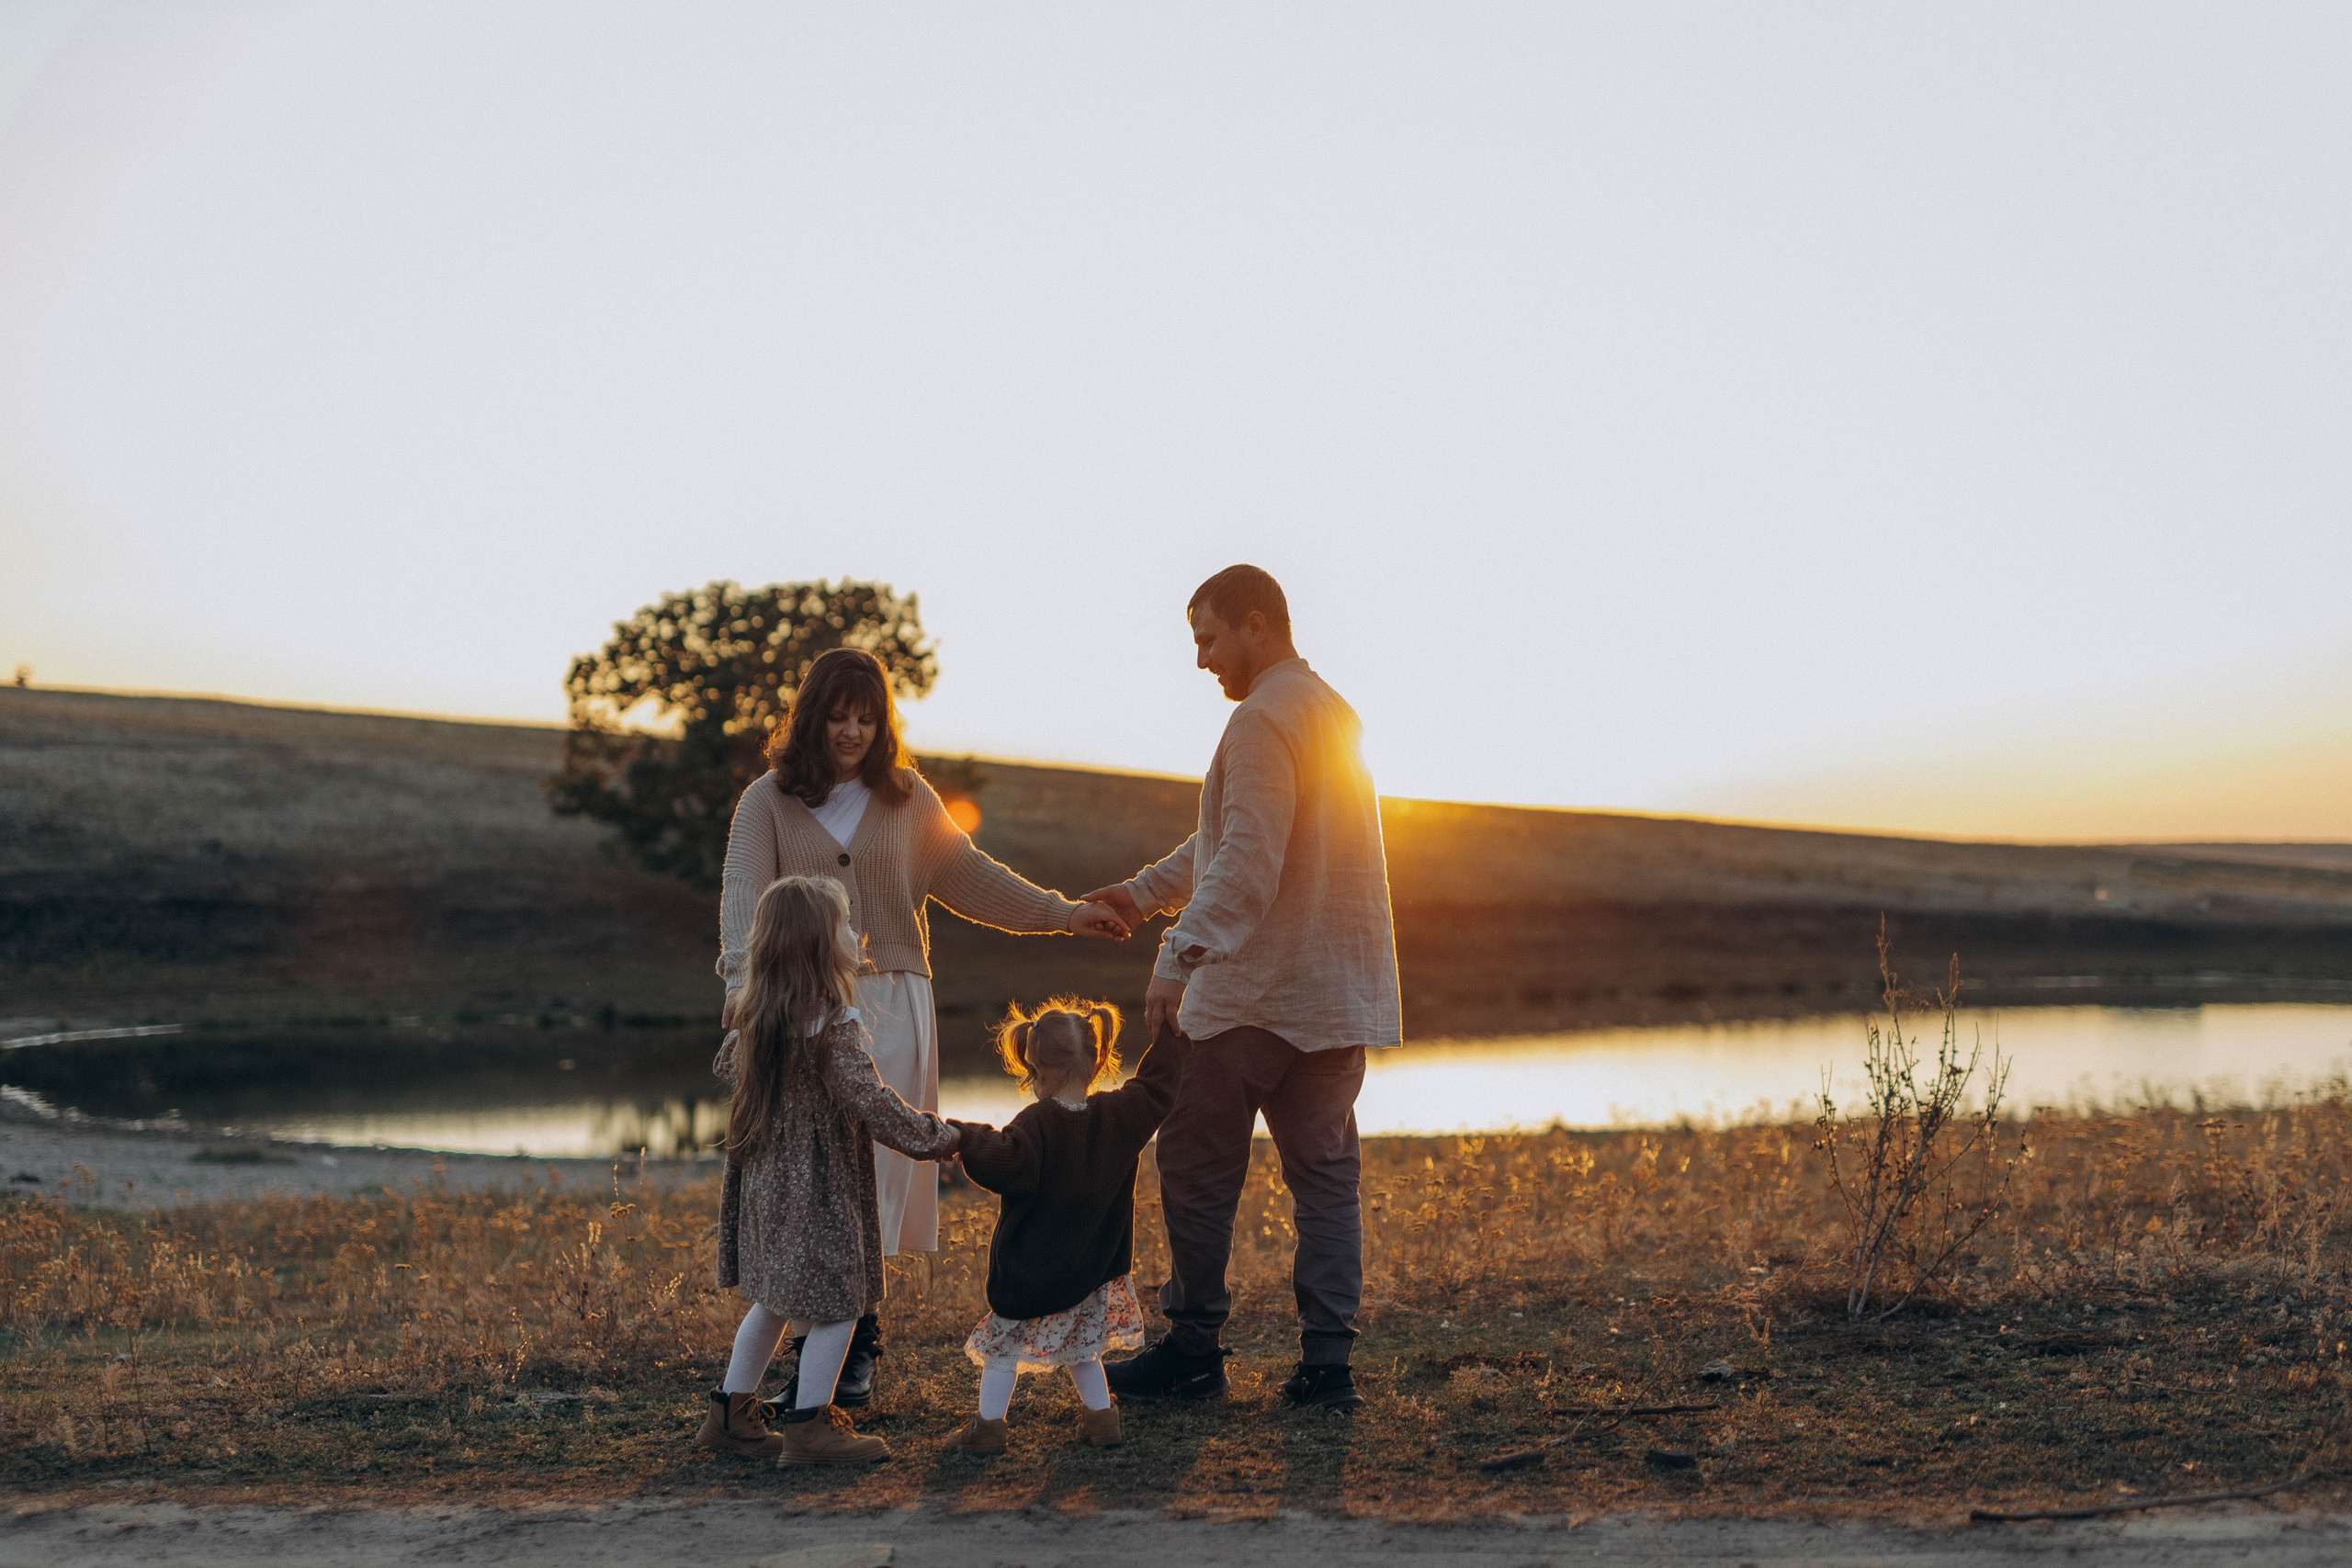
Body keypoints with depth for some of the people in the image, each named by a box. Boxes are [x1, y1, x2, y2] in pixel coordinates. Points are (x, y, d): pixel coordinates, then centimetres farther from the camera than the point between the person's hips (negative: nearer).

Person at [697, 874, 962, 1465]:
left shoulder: (757, 1017, 3)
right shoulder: (833, 1025, -22)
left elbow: (726, 1065, 19)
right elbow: (870, 1102, -23)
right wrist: (934, 1137, -12)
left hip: (766, 1174, 9)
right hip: (819, 1186, -9)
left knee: (774, 1301, 21)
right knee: (839, 1301, 3)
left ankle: (730, 1413, 28)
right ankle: (809, 1426, 8)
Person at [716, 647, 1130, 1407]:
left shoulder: (906, 798, 12)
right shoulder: (767, 802, 4)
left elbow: (967, 875, 17)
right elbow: (745, 896, -7)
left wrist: (1062, 914, 13)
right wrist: (743, 984, -24)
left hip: (891, 1003, 1)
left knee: (877, 1171, -5)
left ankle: (856, 1343, -1)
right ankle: (812, 1336, 0)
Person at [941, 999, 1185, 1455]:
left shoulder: (1036, 1124, -20)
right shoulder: (1120, 1114, -3)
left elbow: (1008, 1165, -35)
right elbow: (1158, 1084, 12)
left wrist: (965, 1138, -29)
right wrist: (1171, 1033, 22)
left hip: (1030, 1271, -5)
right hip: (1091, 1264, 5)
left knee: (1003, 1344, 8)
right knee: (1080, 1344, 22)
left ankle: (988, 1425, 11)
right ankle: (1100, 1416, 21)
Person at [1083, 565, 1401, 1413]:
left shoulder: (1263, 719, -14)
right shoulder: (1333, 712, 17)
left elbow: (1248, 860, -26)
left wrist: (1180, 953, -31)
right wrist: (1144, 890, 20)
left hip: (1253, 992, -9)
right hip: (1339, 990, 9)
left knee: (1197, 1170, 4)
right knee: (1326, 1173, 7)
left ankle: (1193, 1349, 12)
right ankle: (1326, 1361, 6)